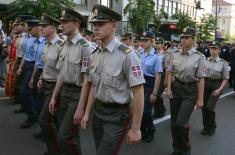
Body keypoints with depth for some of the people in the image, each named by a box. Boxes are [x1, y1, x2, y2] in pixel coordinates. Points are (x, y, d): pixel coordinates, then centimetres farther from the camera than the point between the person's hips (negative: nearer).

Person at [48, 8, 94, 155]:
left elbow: (87, 80, -19)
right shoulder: (65, 46, 8)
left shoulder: (85, 47, -18)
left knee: (64, 137, -7)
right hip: (64, 92, 8)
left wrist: (80, 108, -19)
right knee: (71, 133, 18)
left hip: (78, 94, -8)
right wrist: (54, 97, 15)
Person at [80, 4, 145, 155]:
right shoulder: (95, 54, 4)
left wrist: (135, 128, -16)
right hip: (98, 112, 7)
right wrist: (87, 113, 13)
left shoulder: (127, 54, -19)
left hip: (117, 115, -7)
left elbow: (138, 93, -19)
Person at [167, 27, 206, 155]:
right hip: (176, 88, 4)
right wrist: (169, 88, 0)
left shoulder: (199, 57, -7)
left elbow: (201, 79, -5)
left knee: (181, 123, -13)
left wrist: (200, 99, -5)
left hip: (190, 91, -4)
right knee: (174, 122, 10)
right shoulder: (175, 55, 4)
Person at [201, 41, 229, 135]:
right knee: (204, 107, 3)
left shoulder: (223, 63, -4)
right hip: (205, 84, 3)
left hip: (216, 86, -3)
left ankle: (212, 126, 16)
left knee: (210, 107, -11)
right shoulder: (205, 61, 3)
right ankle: (206, 127, 24)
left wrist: (219, 89, -12)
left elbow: (225, 79, -2)